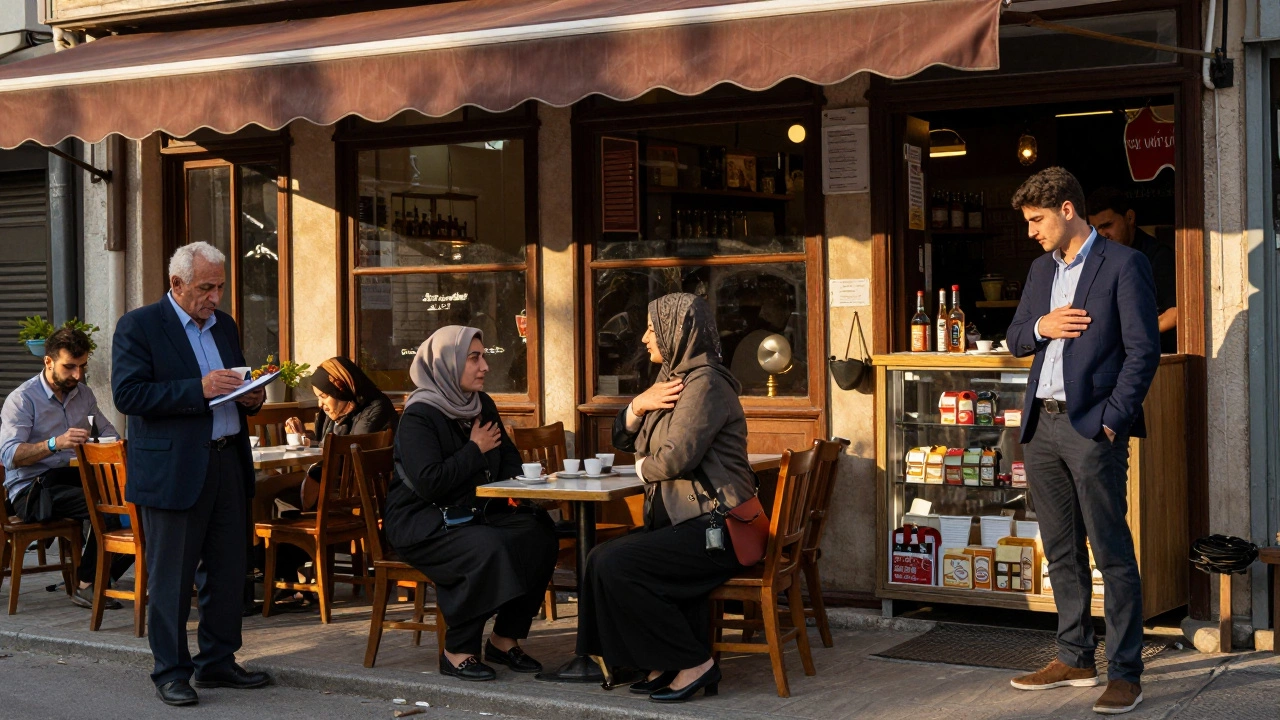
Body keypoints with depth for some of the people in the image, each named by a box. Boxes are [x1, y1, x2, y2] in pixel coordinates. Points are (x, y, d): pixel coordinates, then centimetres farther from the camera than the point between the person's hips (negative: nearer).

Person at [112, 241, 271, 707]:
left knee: (228, 571, 11)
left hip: (228, 462, 7)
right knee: (171, 578, 1)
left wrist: (251, 397, 2)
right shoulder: (138, 326, -7)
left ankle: (218, 662, 23)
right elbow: (127, 394, -17)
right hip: (173, 470, -6)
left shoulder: (224, 325, 14)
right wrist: (198, 389, -23)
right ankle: (171, 672, 11)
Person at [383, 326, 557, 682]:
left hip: (474, 514, 7)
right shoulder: (419, 416, -13)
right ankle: (457, 651, -19)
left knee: (539, 534, -18)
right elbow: (429, 483, -25)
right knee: (488, 548, -34)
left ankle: (505, 638, -6)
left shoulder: (482, 405, 11)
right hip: (421, 524, -7)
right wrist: (476, 450, -14)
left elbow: (509, 459, 25)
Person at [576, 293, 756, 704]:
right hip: (685, 522, 9)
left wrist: (644, 466, -1)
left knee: (612, 564, -19)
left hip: (716, 529, -9)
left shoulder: (705, 383, -13)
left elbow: (676, 458, -23)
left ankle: (693, 663, -10)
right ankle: (663, 663, 0)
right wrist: (638, 406, 0)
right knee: (604, 558, -6)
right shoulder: (672, 378, 18)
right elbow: (623, 440, 21)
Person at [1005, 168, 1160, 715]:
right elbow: (1015, 340, 20)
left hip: (1090, 426, -7)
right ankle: (1075, 659, 23)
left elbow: (1143, 351, -10)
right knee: (1061, 551, 13)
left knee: (1112, 552, -5)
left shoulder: (1124, 265, -6)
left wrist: (1111, 420, -14)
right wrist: (1039, 326, -2)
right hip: (1041, 424, 7)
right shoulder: (1042, 269, 16)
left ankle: (1125, 672, 0)